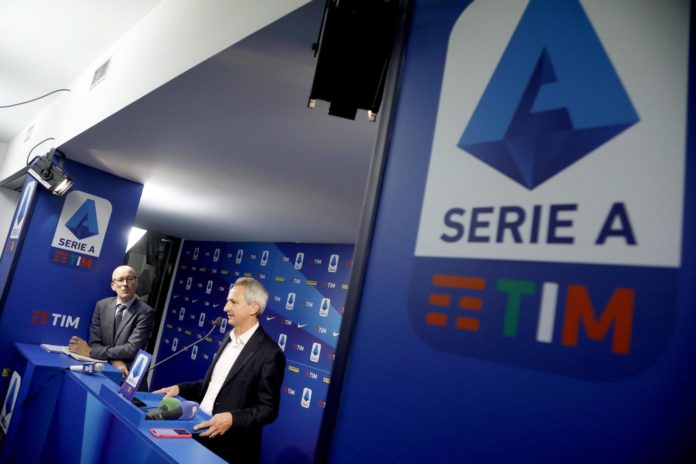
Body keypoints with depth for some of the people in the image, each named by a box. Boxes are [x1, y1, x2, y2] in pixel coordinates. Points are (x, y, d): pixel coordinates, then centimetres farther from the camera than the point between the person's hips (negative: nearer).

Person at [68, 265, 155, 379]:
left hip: (128, 373, -4)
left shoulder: (146, 313, -9)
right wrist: (114, 360, -16)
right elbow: (95, 342, 2)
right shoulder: (102, 305, 5)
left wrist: (91, 352, -18)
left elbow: (132, 349, -16)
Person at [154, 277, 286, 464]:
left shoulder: (270, 353, -19)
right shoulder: (229, 339, 7)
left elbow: (269, 409, -17)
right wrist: (180, 389, 5)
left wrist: (232, 419, -28)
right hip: (200, 431, 7)